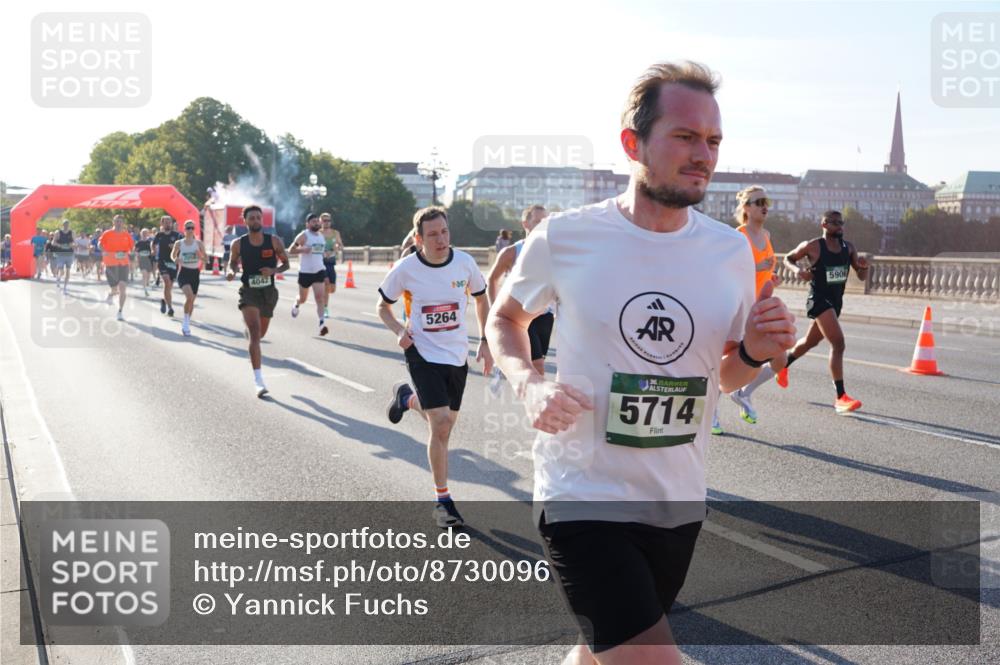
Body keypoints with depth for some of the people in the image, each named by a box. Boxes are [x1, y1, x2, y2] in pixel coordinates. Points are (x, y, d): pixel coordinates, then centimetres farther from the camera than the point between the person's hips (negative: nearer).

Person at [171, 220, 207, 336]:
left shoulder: (199, 243, 1)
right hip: (184, 273, -3)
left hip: (195, 273, 3)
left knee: (192, 300, 10)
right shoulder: (179, 243, -1)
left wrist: (200, 256, -17)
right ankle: (186, 323, -12)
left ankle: (186, 325, 30)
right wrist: (175, 259, -9)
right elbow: (172, 255, 13)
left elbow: (206, 259, 5)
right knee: (189, 296, -26)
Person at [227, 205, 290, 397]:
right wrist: (231, 272, -13)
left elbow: (286, 264, 3)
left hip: (268, 291, 3)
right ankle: (258, 380, -19)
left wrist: (273, 270, -17)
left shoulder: (274, 241, -5)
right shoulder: (238, 244, -4)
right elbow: (233, 263, 10)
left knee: (260, 334, 19)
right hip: (249, 291, -2)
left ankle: (248, 333, 61)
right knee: (255, 333, -18)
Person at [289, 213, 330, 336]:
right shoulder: (304, 236, -8)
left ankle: (322, 324, -19)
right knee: (303, 298, 13)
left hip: (319, 271, 3)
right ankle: (296, 305, 49)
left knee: (320, 297, -13)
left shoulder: (321, 236, 11)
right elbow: (290, 250, -9)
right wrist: (302, 250, -24)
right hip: (305, 272, -3)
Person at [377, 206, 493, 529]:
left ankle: (406, 397, 48)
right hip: (423, 353, -4)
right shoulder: (406, 268, -12)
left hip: (457, 354, 4)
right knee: (441, 425, -15)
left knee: (444, 422, 16)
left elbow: (480, 298, 10)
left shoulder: (464, 262, -7)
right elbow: (383, 305, 3)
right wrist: (399, 331, -16)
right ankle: (443, 501, 0)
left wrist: (484, 342, 6)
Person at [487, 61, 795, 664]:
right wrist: (529, 384, -14)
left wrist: (755, 353, -12)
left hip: (680, 502, 5)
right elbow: (504, 319, 6)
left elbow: (725, 375, 11)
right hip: (583, 497, -4)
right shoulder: (565, 237, -11)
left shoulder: (732, 251, -1)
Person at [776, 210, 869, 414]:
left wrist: (863, 265, -15)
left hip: (836, 301, 8)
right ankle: (841, 397, -18)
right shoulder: (813, 246, -10)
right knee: (838, 343, -20)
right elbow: (788, 258, 4)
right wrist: (798, 270, -17)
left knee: (810, 341, 24)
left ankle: (783, 364, 51)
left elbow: (862, 276, 7)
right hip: (819, 300, -7)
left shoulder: (848, 248, 5)